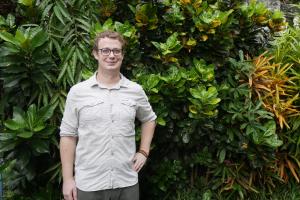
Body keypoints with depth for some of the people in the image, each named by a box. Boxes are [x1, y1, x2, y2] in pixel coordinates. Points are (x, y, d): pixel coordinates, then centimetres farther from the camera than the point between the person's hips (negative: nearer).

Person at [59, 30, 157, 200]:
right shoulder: (78, 92, -4)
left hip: (127, 182, 2)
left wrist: (144, 151, 8)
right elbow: (68, 135, -2)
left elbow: (149, 119, 18)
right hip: (88, 184, -1)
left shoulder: (136, 90, 1)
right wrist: (68, 179, -4)